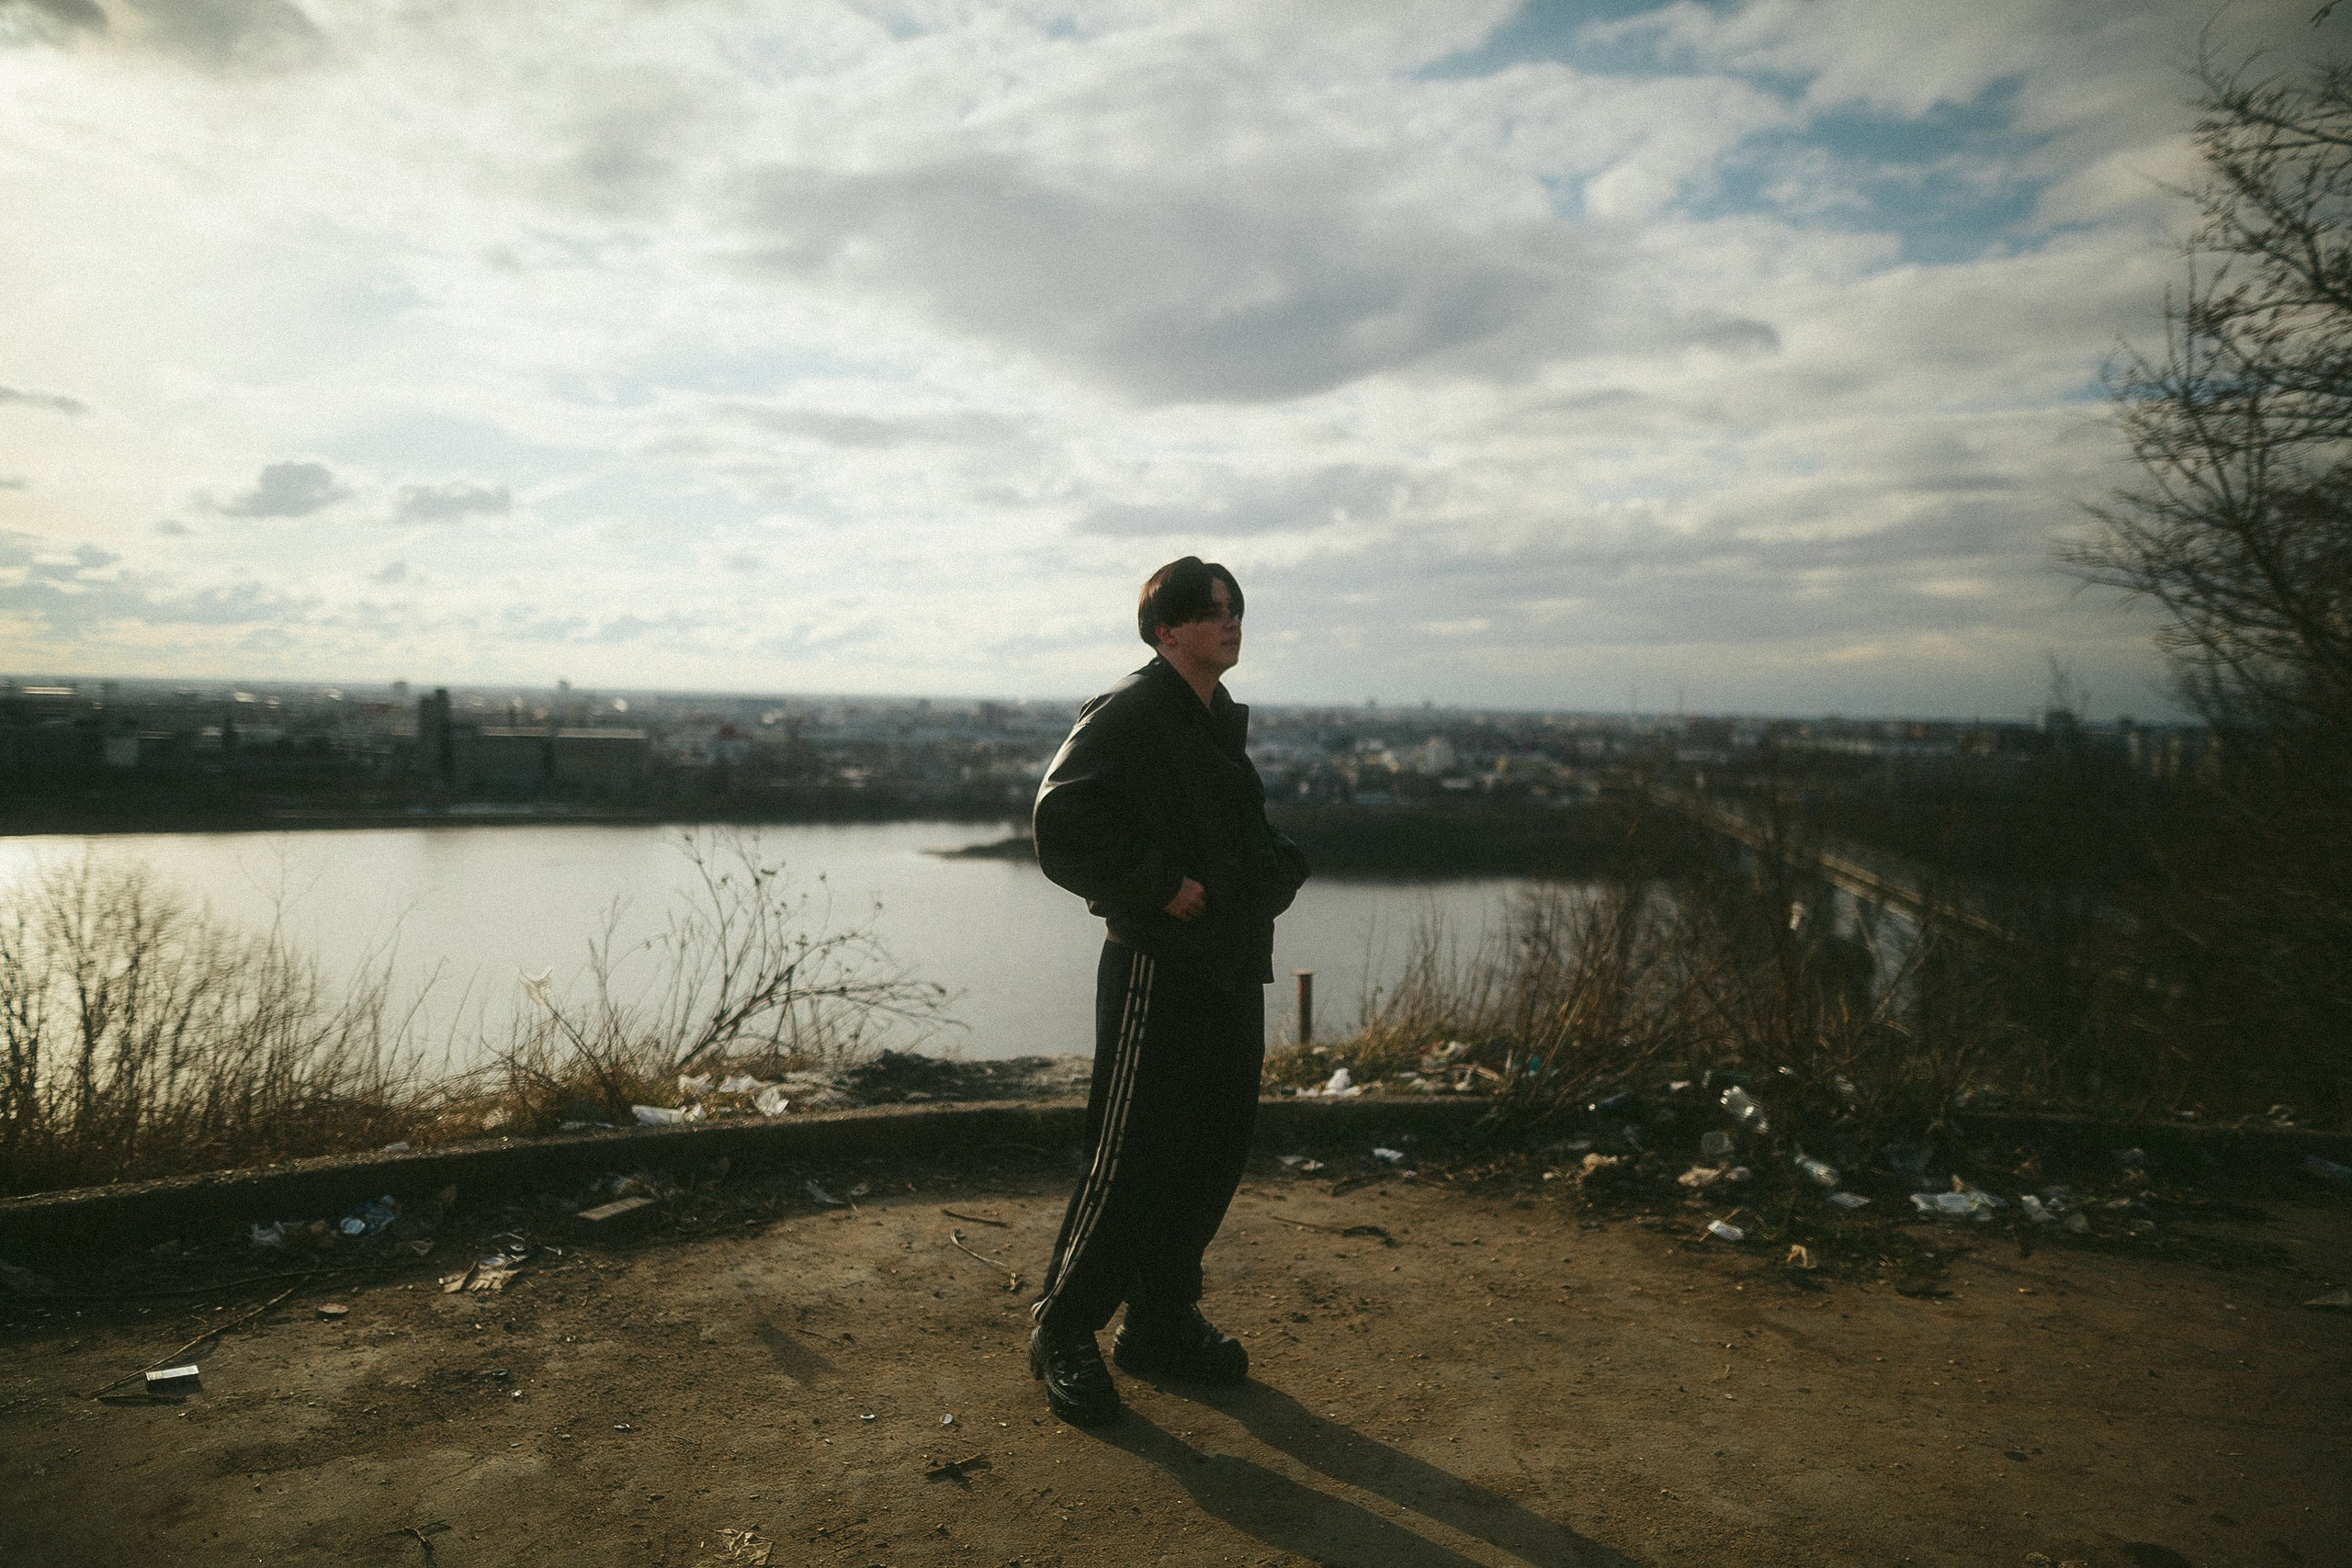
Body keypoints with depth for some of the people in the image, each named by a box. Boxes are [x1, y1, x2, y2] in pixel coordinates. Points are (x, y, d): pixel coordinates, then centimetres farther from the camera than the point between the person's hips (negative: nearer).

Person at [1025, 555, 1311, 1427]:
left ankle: (1161, 1324, 29)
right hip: (1156, 972, -9)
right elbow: (1063, 825, -20)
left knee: (1214, 1157, 13)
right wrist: (1161, 883, -21)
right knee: (1131, 1163, -5)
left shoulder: (1224, 725, 17)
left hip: (1230, 975, 9)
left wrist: (1275, 874, 9)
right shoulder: (1128, 716, -10)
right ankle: (1064, 1335, 14)